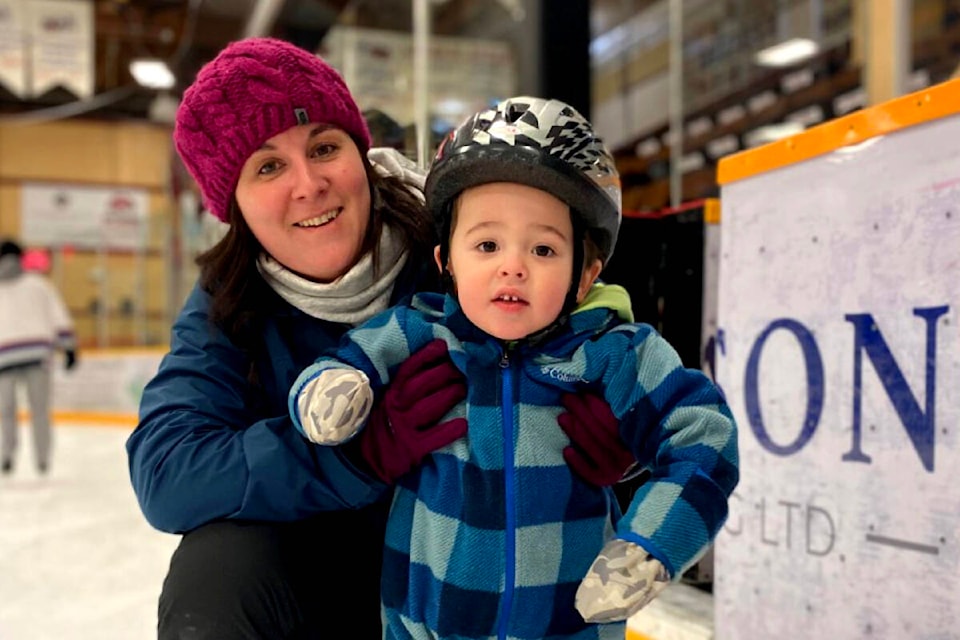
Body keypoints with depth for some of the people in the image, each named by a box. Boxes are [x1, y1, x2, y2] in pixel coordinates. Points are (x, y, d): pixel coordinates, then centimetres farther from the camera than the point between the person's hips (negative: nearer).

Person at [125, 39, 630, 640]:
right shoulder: (224, 307, -13)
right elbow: (165, 471, -25)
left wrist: (599, 413, -33)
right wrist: (368, 452, -37)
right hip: (312, 578, 1)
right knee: (218, 571, -27)